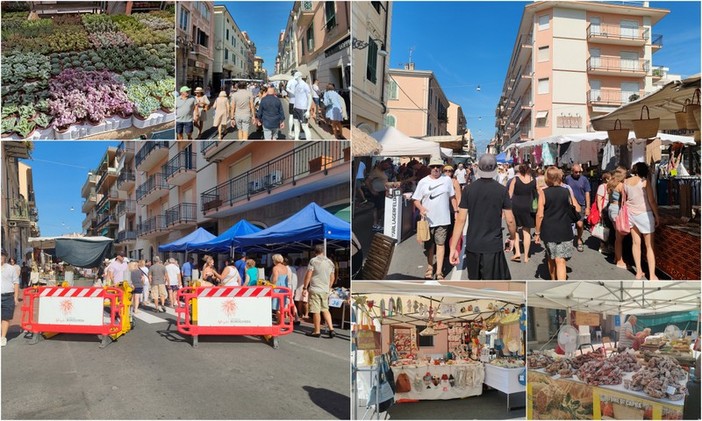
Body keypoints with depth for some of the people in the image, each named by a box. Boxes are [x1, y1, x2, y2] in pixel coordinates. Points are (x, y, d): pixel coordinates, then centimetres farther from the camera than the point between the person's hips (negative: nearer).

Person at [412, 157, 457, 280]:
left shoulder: (447, 180, 1)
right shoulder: (423, 182, -2)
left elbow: (452, 197, 10)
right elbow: (416, 200, 0)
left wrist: (456, 211, 7)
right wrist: (421, 208, -19)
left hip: (443, 219, 0)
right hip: (428, 219, 1)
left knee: (440, 244, -2)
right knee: (429, 245, 13)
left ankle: (439, 272, 2)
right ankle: (430, 267, 30)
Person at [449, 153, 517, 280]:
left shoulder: (469, 189, -2)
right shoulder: (502, 190, -6)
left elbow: (461, 219, -5)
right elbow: (510, 220, -3)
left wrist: (453, 247, -2)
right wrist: (512, 237, 17)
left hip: (472, 246, 2)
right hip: (493, 246, -2)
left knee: (475, 279, 21)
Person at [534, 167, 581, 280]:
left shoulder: (543, 193, -7)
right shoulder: (567, 191, -1)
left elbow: (540, 215, -10)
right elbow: (577, 209, 6)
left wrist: (537, 232, -1)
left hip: (548, 231, 0)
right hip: (564, 231, 0)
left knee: (551, 259, 19)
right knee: (560, 261, -4)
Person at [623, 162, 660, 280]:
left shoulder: (626, 182, 2)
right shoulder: (645, 181, -12)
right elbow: (652, 201, -11)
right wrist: (657, 215, -2)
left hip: (631, 214, 5)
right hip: (644, 214, -5)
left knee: (636, 243, 11)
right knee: (649, 245, 2)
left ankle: (639, 272, 16)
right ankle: (652, 275, 2)